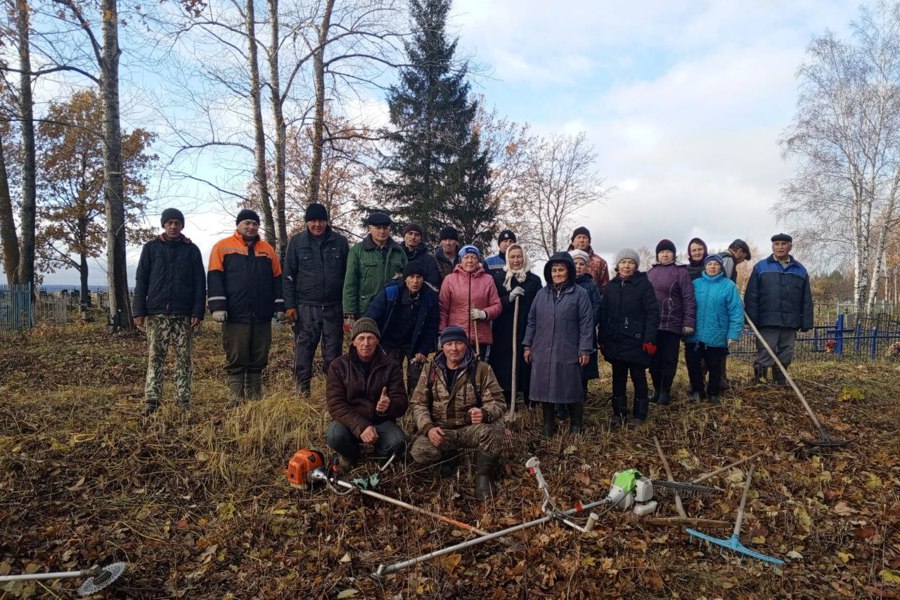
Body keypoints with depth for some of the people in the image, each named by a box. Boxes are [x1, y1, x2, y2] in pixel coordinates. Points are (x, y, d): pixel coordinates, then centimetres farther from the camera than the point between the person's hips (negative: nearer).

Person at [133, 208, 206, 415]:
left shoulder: (192, 250, 8)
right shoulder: (151, 247, 8)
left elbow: (200, 283, 4)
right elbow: (141, 280, 6)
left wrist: (198, 311, -5)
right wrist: (139, 311, -2)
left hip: (184, 313, 0)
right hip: (156, 312, 0)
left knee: (183, 358, 3)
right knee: (155, 356, 0)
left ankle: (184, 400, 8)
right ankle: (151, 400, 2)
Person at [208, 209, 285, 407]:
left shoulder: (268, 249, 15)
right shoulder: (223, 246, 5)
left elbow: (277, 279, 16)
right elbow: (215, 278, -1)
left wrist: (279, 306, 9)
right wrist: (218, 306, -10)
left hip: (262, 316, 3)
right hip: (235, 315, -3)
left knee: (258, 360, 8)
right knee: (236, 360, 0)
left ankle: (255, 398, 18)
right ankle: (235, 398, 7)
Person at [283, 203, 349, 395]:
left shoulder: (340, 242, 6)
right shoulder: (296, 242, 5)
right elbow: (288, 276, 4)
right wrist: (290, 305, -3)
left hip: (333, 307, 1)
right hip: (305, 307, 0)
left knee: (333, 351, 6)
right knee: (303, 351, 2)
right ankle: (302, 391, 11)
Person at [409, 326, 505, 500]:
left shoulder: (481, 369, -4)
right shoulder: (430, 370, 2)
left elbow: (497, 402, -8)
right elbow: (418, 403, 2)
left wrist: (485, 413, -32)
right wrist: (428, 427, -16)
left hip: (471, 428, -2)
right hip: (440, 430, 2)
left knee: (492, 431, -34)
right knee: (419, 453, -26)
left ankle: (484, 474, -8)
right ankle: (448, 455, 9)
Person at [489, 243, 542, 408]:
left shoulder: (534, 280, 7)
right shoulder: (499, 278, 6)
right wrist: (509, 297, -13)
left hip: (527, 331, 0)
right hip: (504, 331, 0)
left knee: (527, 364, -2)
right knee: (505, 366, -2)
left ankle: (530, 402, 10)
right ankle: (507, 402, 8)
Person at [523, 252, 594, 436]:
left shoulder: (579, 294, -3)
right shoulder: (542, 294, 9)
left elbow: (586, 324, -5)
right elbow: (532, 321, 12)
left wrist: (585, 350, -9)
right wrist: (528, 345, 8)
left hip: (568, 352, -4)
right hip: (542, 352, 4)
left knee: (572, 390, 5)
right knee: (545, 389, 9)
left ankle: (576, 426, 21)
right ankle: (548, 425, 23)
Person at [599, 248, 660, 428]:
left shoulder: (644, 284, -5)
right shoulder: (610, 287, 8)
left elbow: (652, 313, -10)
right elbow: (603, 315, 9)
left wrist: (649, 339, -16)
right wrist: (602, 340, 5)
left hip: (636, 341, -4)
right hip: (615, 342, 4)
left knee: (638, 378, 7)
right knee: (618, 378, 12)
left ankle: (639, 415, 19)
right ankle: (618, 413, 24)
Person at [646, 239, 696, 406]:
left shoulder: (681, 272, -2)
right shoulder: (650, 273, 11)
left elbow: (688, 299, -6)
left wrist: (688, 322, -12)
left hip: (672, 324, -4)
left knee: (669, 359, 3)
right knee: (654, 359, 8)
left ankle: (665, 391, 15)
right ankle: (657, 390, 21)